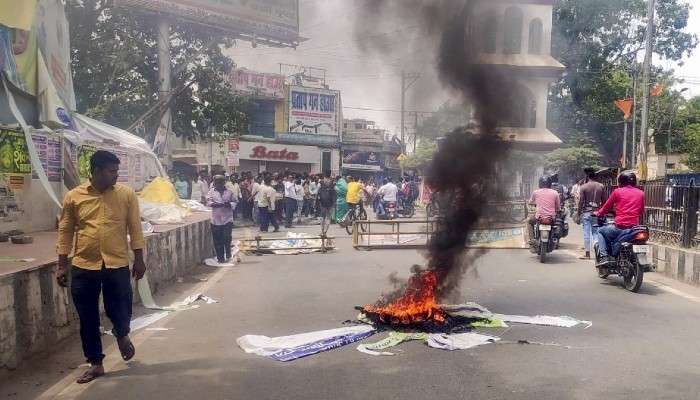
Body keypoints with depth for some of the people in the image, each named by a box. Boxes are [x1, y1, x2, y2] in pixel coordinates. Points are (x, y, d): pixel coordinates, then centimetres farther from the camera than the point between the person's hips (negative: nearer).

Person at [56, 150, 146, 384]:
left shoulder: (126, 194, -2)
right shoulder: (74, 197, 0)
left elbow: (135, 228, 1)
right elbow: (65, 232, 5)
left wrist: (139, 259, 0)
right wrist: (62, 265, 4)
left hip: (118, 266, -1)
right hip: (83, 267, 1)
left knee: (120, 311, 5)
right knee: (88, 319, 8)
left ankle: (122, 336, 40)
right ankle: (96, 364, 25)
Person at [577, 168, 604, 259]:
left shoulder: (583, 187, -8)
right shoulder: (601, 186, 3)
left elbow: (581, 201, -9)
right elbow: (603, 200, 7)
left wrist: (578, 213, -1)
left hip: (586, 212, -3)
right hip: (597, 213, 3)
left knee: (586, 233, 1)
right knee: (596, 233, 9)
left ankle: (587, 253, 3)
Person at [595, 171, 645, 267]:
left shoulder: (617, 191, 0)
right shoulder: (641, 193, 9)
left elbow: (607, 206, 10)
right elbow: (641, 211, 17)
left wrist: (598, 214, 28)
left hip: (619, 228, -4)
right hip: (634, 229, 4)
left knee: (601, 231, 20)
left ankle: (604, 257, 2)